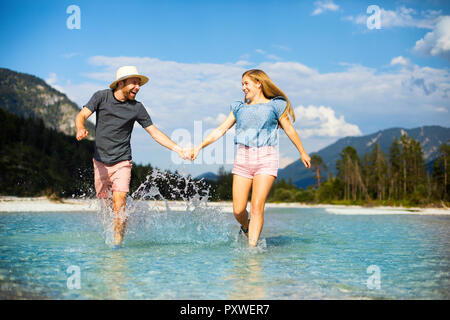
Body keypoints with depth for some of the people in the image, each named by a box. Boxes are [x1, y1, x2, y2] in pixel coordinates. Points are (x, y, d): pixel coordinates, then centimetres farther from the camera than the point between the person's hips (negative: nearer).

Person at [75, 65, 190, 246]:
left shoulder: (136, 108, -3)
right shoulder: (101, 97, -3)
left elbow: (155, 132, 1)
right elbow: (81, 116, -10)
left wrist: (178, 149, -8)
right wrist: (81, 129, -34)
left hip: (122, 163, -1)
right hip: (100, 161, 1)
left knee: (119, 202, -17)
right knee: (104, 203, 9)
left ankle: (118, 242, -10)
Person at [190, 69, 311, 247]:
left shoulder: (275, 105, 8)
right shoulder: (239, 108, 17)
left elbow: (289, 129, 17)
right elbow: (220, 130, 15)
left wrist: (302, 152, 23)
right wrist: (200, 147, 6)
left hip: (266, 158, -3)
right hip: (243, 159, 3)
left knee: (257, 207, -14)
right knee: (238, 210, -2)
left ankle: (252, 247, -11)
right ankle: (245, 227, 30)